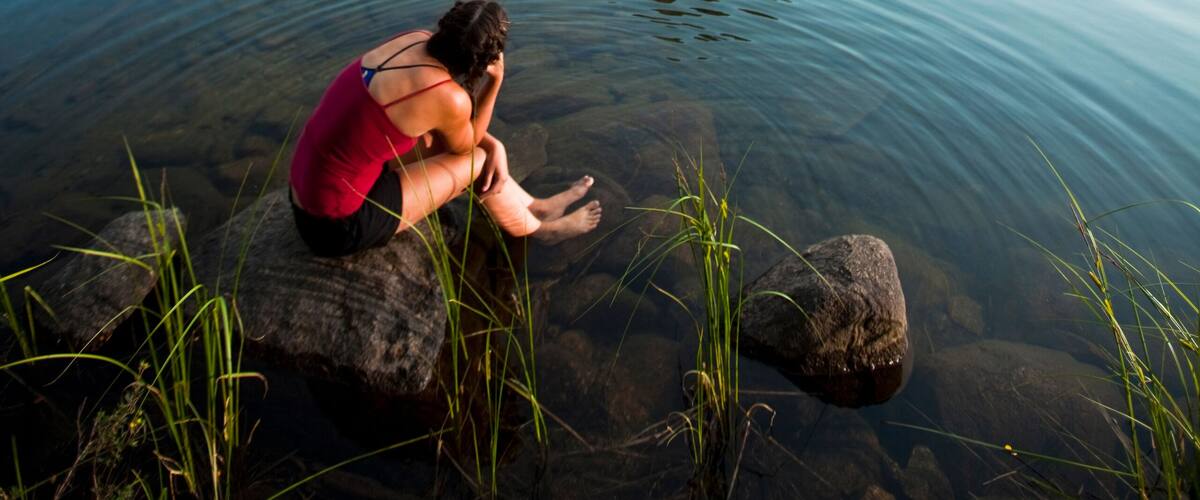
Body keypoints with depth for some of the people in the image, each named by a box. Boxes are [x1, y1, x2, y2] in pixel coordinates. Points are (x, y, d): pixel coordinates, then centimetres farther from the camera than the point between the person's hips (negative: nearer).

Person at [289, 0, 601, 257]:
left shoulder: (415, 40, -1)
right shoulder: (450, 96, -23)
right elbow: (464, 147, 1)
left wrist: (495, 146, 2)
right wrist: (496, 81, -5)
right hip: (341, 225, -7)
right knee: (477, 161, 4)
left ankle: (536, 207, 35)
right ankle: (539, 229, 30)